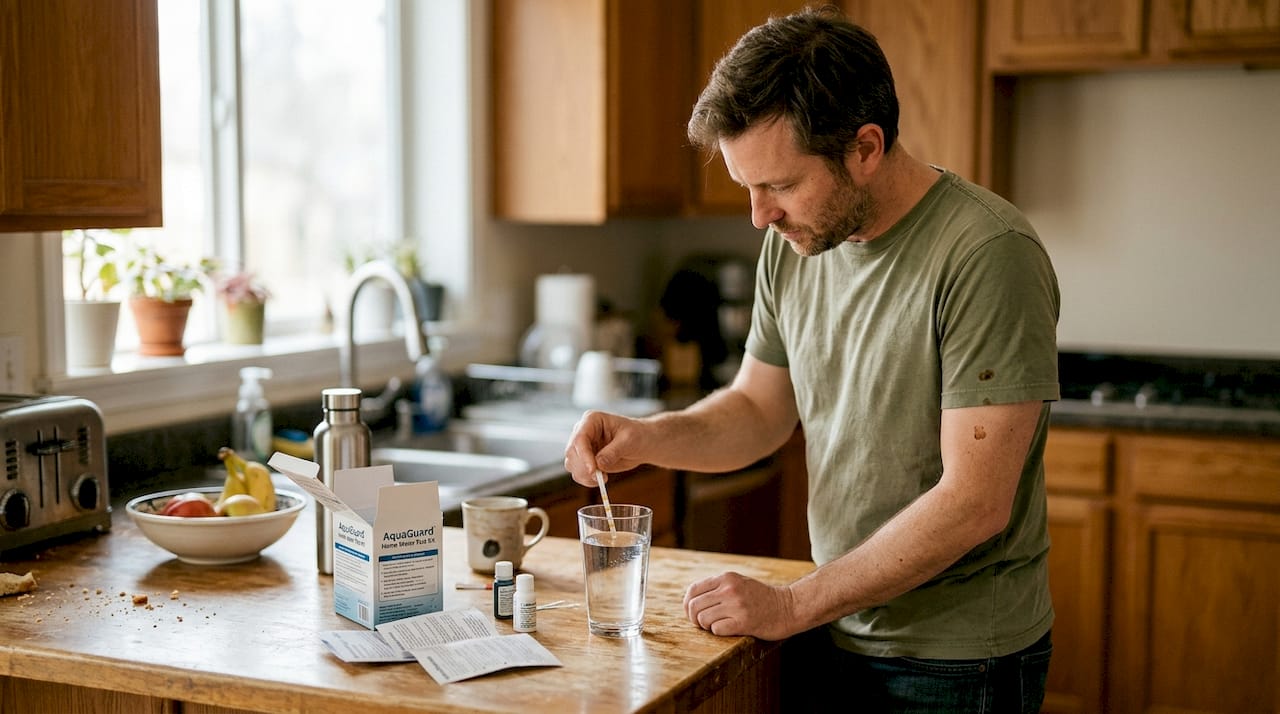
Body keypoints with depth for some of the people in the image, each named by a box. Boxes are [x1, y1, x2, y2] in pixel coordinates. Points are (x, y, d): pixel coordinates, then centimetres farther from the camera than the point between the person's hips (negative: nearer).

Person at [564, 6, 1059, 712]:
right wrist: (648, 437, -9)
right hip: (839, 637, 6)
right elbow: (760, 409, 11)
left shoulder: (987, 254, -22)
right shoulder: (792, 244, 0)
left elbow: (973, 503, -24)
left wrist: (793, 605, -20)